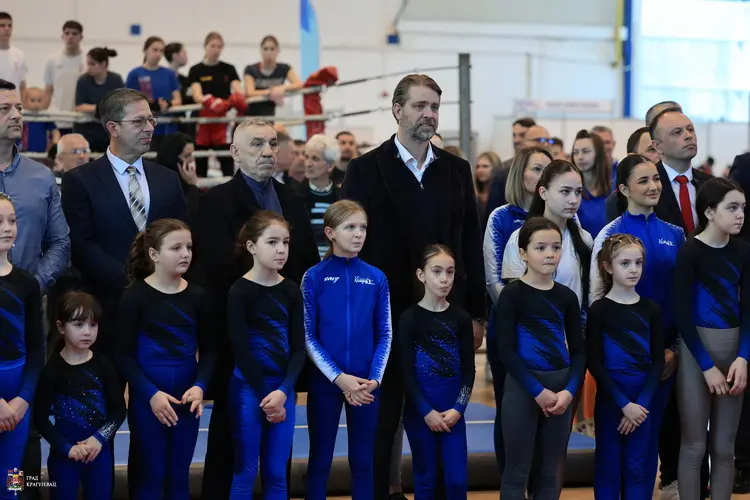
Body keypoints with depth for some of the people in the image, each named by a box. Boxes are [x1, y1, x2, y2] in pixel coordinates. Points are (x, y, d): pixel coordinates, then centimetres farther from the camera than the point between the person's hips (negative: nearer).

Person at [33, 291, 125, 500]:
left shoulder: (104, 366, 1)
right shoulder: (52, 368, -6)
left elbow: (119, 409, 3)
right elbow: (40, 417, -7)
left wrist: (100, 438, -12)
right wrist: (66, 448, -14)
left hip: (101, 452, 2)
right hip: (64, 454, -2)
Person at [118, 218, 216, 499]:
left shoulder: (199, 297, 4)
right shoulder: (135, 296, -7)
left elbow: (208, 350, 8)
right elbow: (124, 355, -8)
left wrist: (200, 386, -10)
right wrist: (151, 393, -17)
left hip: (187, 397, 3)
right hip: (147, 397, -3)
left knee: (179, 474, 11)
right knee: (150, 474, 3)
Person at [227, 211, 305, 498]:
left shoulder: (292, 291, 5)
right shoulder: (240, 291, -7)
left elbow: (299, 348, 1)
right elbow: (241, 350, -9)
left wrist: (282, 391, -12)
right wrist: (265, 395, -9)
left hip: (283, 390, 4)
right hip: (248, 389, -4)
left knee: (277, 474, 8)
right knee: (245, 472, 2)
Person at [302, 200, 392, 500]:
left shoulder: (377, 278, 2)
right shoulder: (314, 277, -4)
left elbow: (385, 335, 5)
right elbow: (308, 337, -6)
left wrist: (374, 378, -9)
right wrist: (339, 377, -14)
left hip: (366, 384, 2)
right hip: (325, 382, -2)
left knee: (363, 461, 9)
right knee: (320, 460, 6)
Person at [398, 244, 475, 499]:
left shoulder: (461, 318, 5)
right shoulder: (409, 318, -4)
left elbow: (469, 370, 4)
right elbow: (406, 373, -6)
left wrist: (458, 408, -8)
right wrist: (427, 411, -12)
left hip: (453, 411, 2)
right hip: (419, 410, -2)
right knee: (425, 478, 5)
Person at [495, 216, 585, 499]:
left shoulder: (567, 296, 7)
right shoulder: (512, 294, -5)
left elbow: (578, 350, 7)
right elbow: (506, 350, -11)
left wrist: (570, 390, -9)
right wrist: (537, 390, -15)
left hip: (561, 388, 4)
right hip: (522, 387, -4)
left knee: (550, 473, 10)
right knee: (518, 472, 1)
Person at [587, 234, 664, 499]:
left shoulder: (651, 309, 4)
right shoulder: (599, 310, -5)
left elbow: (658, 361, 3)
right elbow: (594, 363, -8)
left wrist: (641, 403, -9)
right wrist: (624, 403, -14)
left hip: (644, 400, 3)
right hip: (610, 398, -2)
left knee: (639, 466, 6)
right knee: (609, 463, 5)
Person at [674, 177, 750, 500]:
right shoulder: (690, 252, -10)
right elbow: (683, 316, -11)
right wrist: (707, 366, -13)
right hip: (697, 351, -4)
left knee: (724, 446, 9)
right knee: (694, 445, 1)